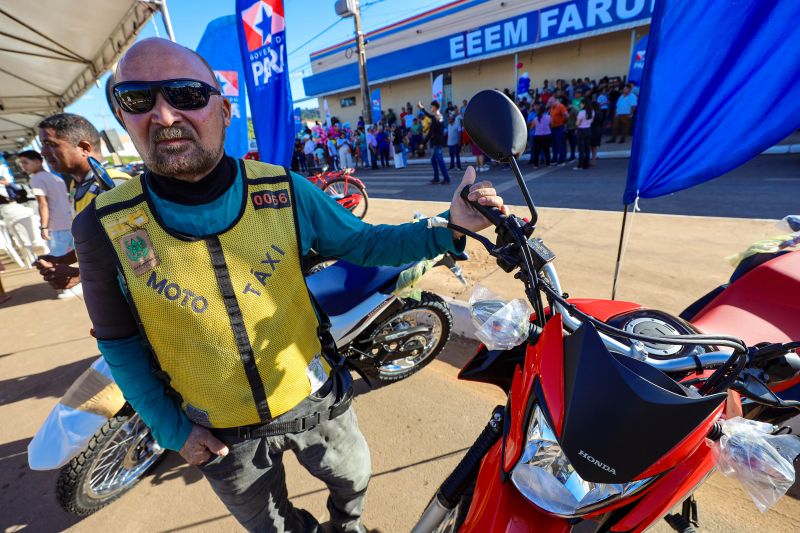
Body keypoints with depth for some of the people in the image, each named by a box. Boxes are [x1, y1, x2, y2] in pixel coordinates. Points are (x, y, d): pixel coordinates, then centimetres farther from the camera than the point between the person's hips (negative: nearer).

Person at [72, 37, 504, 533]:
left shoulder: (285, 190, -17)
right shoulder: (104, 228, -16)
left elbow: (363, 242, -10)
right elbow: (121, 343, -4)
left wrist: (448, 229, -21)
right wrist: (171, 430, -2)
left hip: (314, 399, 1)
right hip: (220, 435, 1)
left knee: (353, 478, 31)